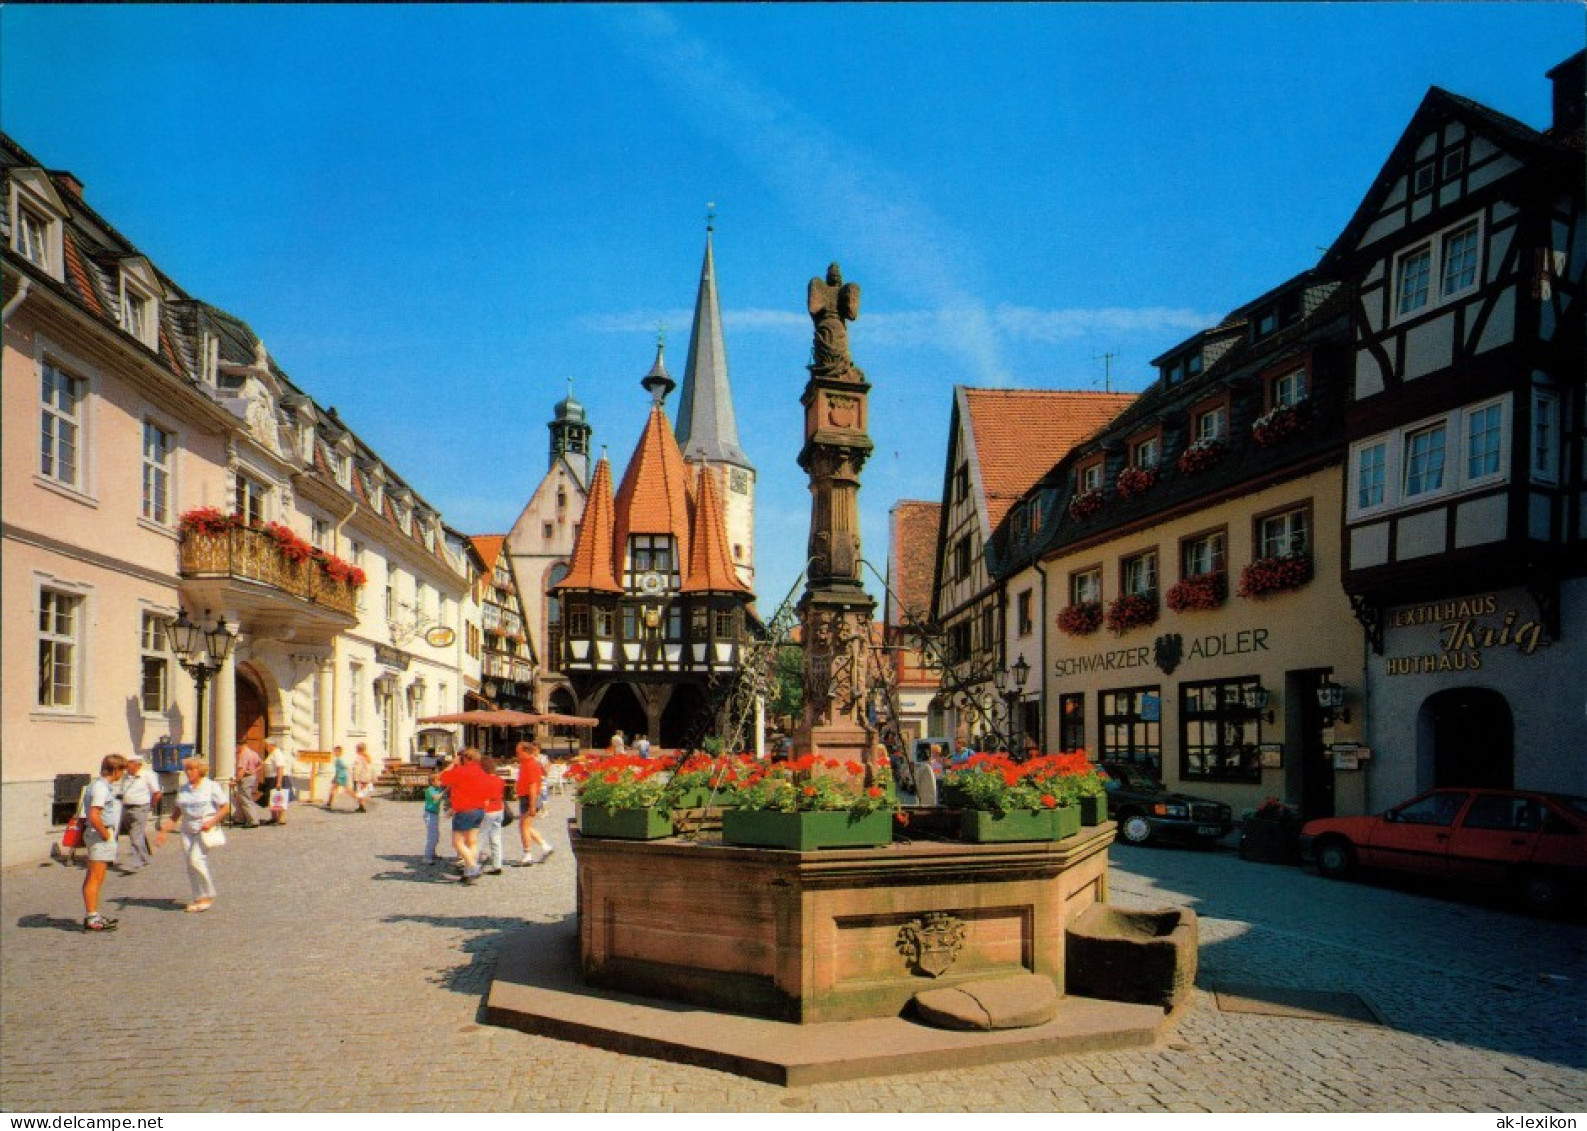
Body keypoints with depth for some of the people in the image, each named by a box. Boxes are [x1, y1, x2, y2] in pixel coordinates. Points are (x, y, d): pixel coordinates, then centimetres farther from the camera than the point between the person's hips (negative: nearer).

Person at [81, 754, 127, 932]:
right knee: (95, 879, -7)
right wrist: (106, 835, -17)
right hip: (100, 837, -11)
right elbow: (94, 817, -26)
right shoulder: (101, 788, -17)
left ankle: (92, 916, 23)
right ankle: (92, 919, -5)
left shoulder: (105, 785, 14)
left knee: (93, 879, 15)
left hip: (103, 836, 11)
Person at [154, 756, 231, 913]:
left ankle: (208, 896, -3)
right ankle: (199, 899, 12)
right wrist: (163, 831, 6)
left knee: (196, 860, -17)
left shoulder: (211, 786, -2)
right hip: (187, 831, 6)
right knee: (191, 865, 3)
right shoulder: (183, 789, 12)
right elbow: (176, 814, 15)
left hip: (205, 830, -6)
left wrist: (211, 822, -16)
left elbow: (225, 808, -4)